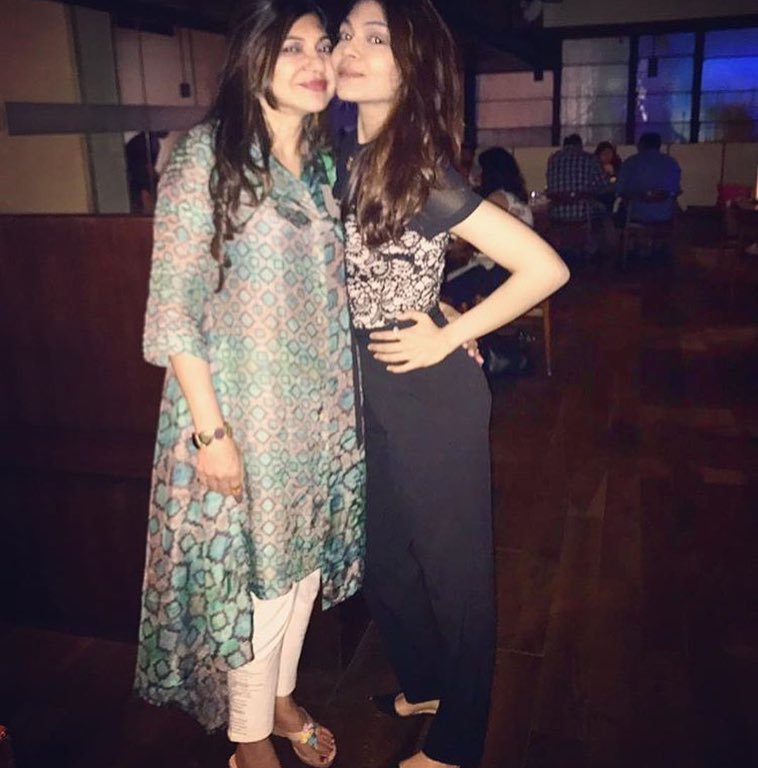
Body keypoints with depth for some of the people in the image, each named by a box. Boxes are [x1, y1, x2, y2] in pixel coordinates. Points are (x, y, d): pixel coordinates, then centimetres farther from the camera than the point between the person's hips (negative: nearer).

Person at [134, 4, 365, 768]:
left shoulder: (323, 162, 8)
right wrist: (213, 432, -17)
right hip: (240, 411, -6)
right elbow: (172, 309, -15)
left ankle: (281, 696, 42)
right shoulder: (207, 155, -12)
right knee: (252, 573, 6)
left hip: (317, 409, 6)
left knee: (303, 557, 17)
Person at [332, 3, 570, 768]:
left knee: (451, 564, 11)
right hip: (368, 390, 8)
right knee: (383, 557, 22)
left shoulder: (424, 173, -18)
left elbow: (545, 268, -21)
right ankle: (425, 684, 49)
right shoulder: (346, 158, 4)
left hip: (429, 395, -8)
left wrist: (448, 338, -16)